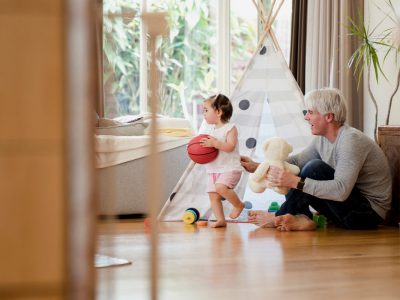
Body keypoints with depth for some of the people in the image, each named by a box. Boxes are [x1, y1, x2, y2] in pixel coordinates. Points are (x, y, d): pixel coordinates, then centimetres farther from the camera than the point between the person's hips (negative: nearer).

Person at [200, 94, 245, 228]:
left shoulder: (230, 128, -7)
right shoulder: (212, 130, 16)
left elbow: (230, 146, -20)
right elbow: (209, 148, 23)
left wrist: (215, 143, -29)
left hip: (230, 168, -8)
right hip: (214, 169, 8)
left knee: (220, 187, -28)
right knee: (213, 195, 1)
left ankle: (238, 204, -5)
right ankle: (220, 220, 7)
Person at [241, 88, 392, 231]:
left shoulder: (351, 140, -24)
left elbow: (341, 191, -33)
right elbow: (296, 161, 14)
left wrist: (295, 182, -36)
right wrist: (257, 167, 3)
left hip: (369, 213, -9)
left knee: (315, 167, -25)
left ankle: (280, 217, -13)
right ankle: (302, 219, -17)